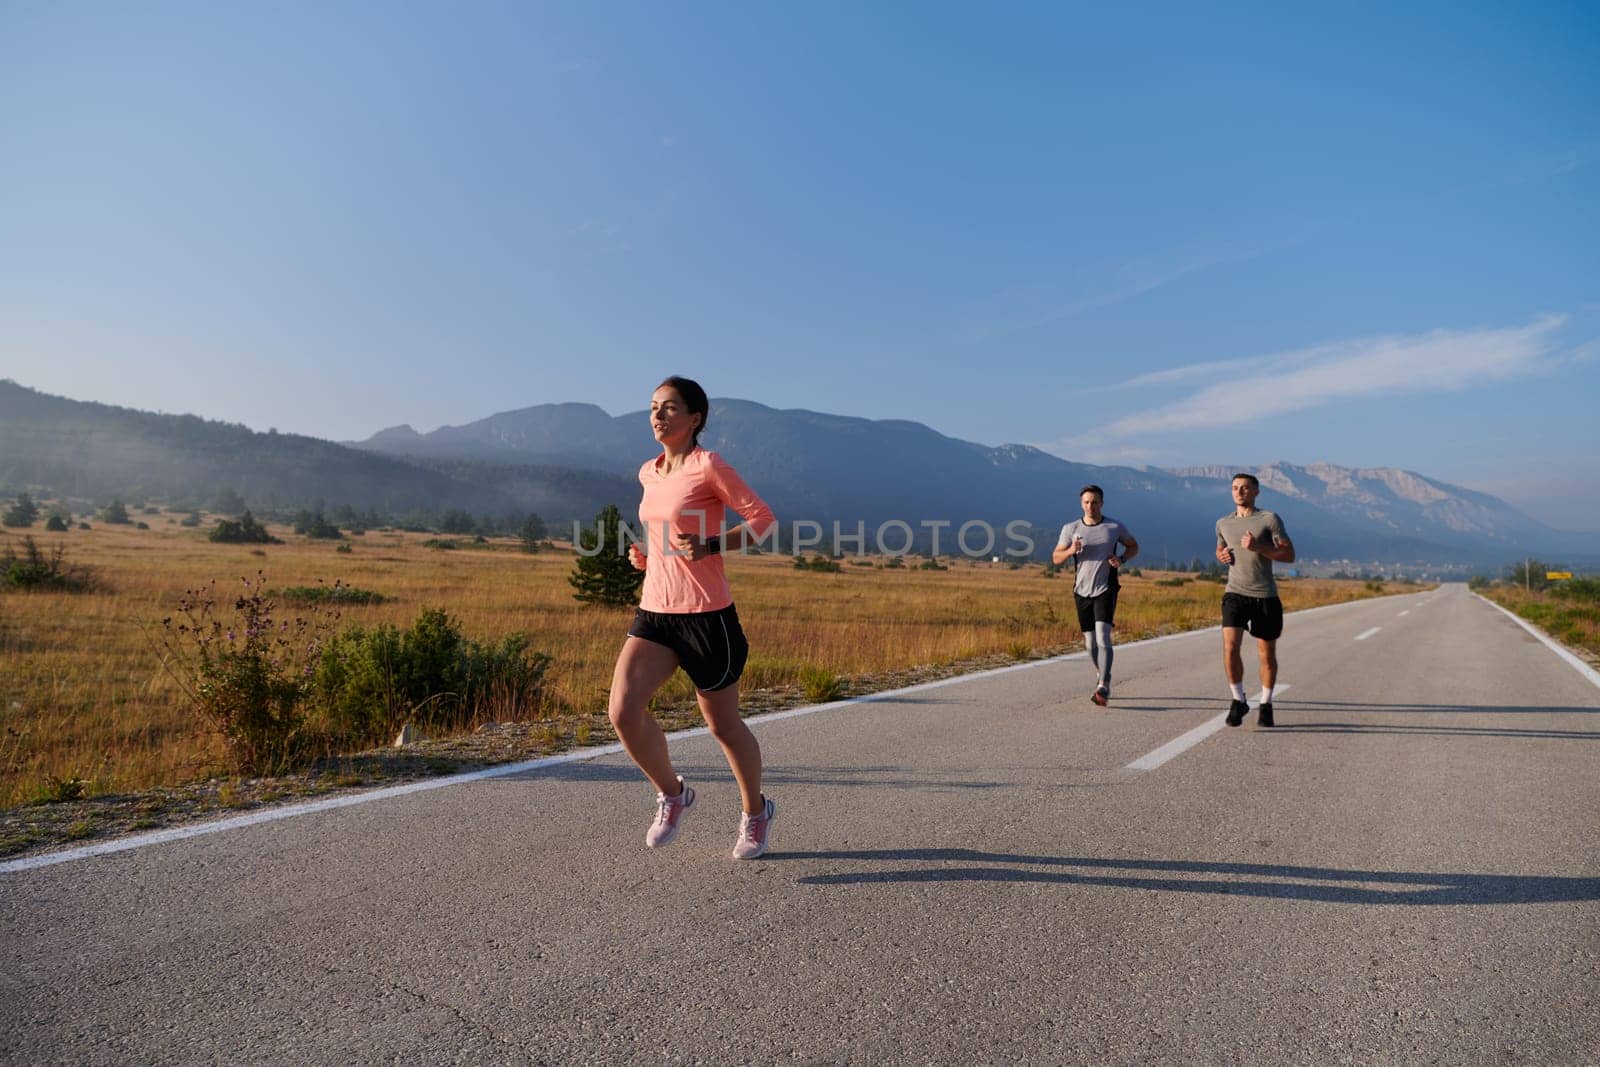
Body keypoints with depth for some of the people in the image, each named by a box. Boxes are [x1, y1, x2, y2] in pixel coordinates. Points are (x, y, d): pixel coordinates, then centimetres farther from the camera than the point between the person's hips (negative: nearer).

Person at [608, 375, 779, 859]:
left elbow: (763, 518, -8)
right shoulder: (648, 474, 11)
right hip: (654, 611, 6)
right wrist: (646, 555, 9)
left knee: (723, 726, 8)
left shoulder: (710, 466, -10)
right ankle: (672, 794, 14)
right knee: (623, 709, -13)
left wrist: (710, 547, -21)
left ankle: (756, 812, 36)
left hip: (706, 614, -6)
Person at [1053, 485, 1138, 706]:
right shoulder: (1071, 528, 1)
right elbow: (1056, 558, 4)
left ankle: (1103, 688, -20)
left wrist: (1121, 559, -7)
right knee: (1090, 641, 10)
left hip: (1105, 590, -2)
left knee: (1103, 636, -17)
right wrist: (1072, 550, -17)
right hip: (1082, 591, 3)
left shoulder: (1115, 527, -1)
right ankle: (1101, 675, 35)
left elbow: (1133, 546, 14)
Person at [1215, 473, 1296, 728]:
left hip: (1265, 595, -2)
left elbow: (1289, 555, -4)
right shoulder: (1223, 523, 12)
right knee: (1230, 647, -15)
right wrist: (1222, 556, 4)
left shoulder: (1270, 519, -1)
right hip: (1235, 594, 2)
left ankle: (1266, 705, 26)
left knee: (1267, 653, 7)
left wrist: (1258, 547, -18)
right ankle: (1239, 700, 2)